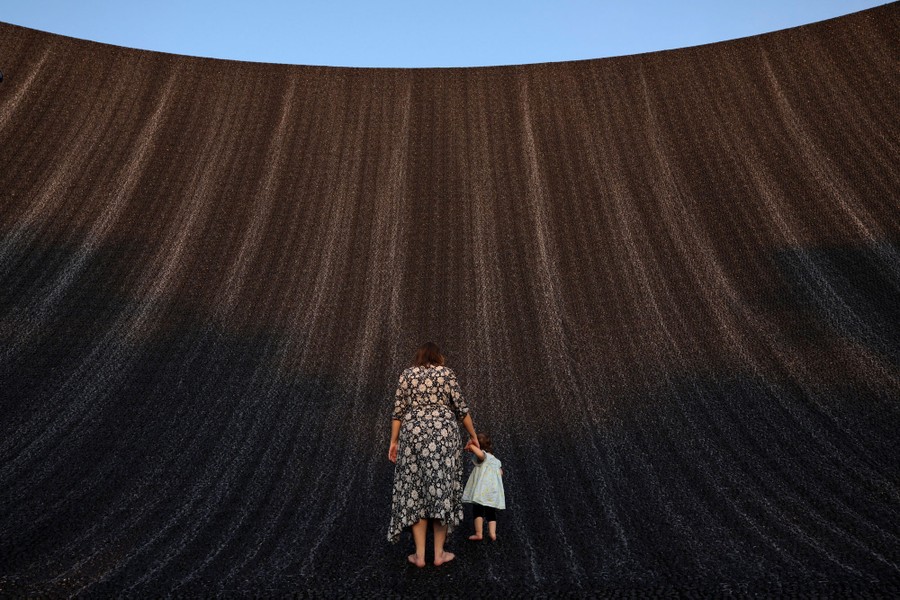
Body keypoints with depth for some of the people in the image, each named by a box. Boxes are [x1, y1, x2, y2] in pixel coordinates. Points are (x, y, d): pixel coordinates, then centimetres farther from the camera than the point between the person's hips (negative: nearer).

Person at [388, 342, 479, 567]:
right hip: (444, 436, -1)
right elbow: (461, 409, 2)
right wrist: (473, 436, 12)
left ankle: (420, 555, 7)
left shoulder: (406, 375, 8)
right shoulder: (446, 373, 4)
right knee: (441, 490, 5)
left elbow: (398, 411, 3)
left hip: (414, 436, 1)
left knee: (416, 491, 5)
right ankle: (439, 553, 10)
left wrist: (394, 441, 7)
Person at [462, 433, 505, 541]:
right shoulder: (495, 460, 19)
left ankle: (478, 533, -5)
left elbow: (480, 454, -30)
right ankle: (492, 532, 1)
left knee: (477, 510, -1)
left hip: (482, 490, -7)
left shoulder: (483, 456, -5)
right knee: (491, 512, 12)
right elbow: (501, 472, 22)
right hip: (494, 491, 7)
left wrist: (471, 446, -18)